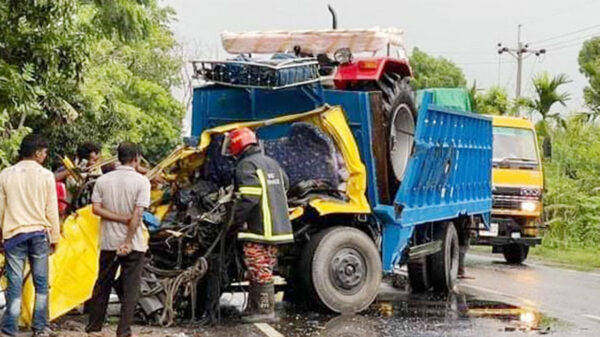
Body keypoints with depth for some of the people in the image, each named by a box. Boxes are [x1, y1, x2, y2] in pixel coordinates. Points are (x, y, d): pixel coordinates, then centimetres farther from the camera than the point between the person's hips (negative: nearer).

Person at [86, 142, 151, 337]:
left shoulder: (103, 180, 3)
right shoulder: (141, 181, -9)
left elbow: (96, 208, -5)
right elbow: (137, 214, -16)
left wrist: (120, 218, -5)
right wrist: (128, 242, -16)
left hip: (108, 242, 4)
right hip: (133, 244, -4)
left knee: (102, 286, 14)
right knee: (130, 289, 2)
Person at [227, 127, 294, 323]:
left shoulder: (246, 166, -11)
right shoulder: (272, 163, 17)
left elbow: (248, 197, -21)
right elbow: (285, 184, 25)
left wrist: (235, 220, -11)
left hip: (258, 228, -9)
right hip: (277, 226, 9)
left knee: (260, 270, -4)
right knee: (265, 269, 13)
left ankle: (265, 309, -3)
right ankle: (256, 307, 19)